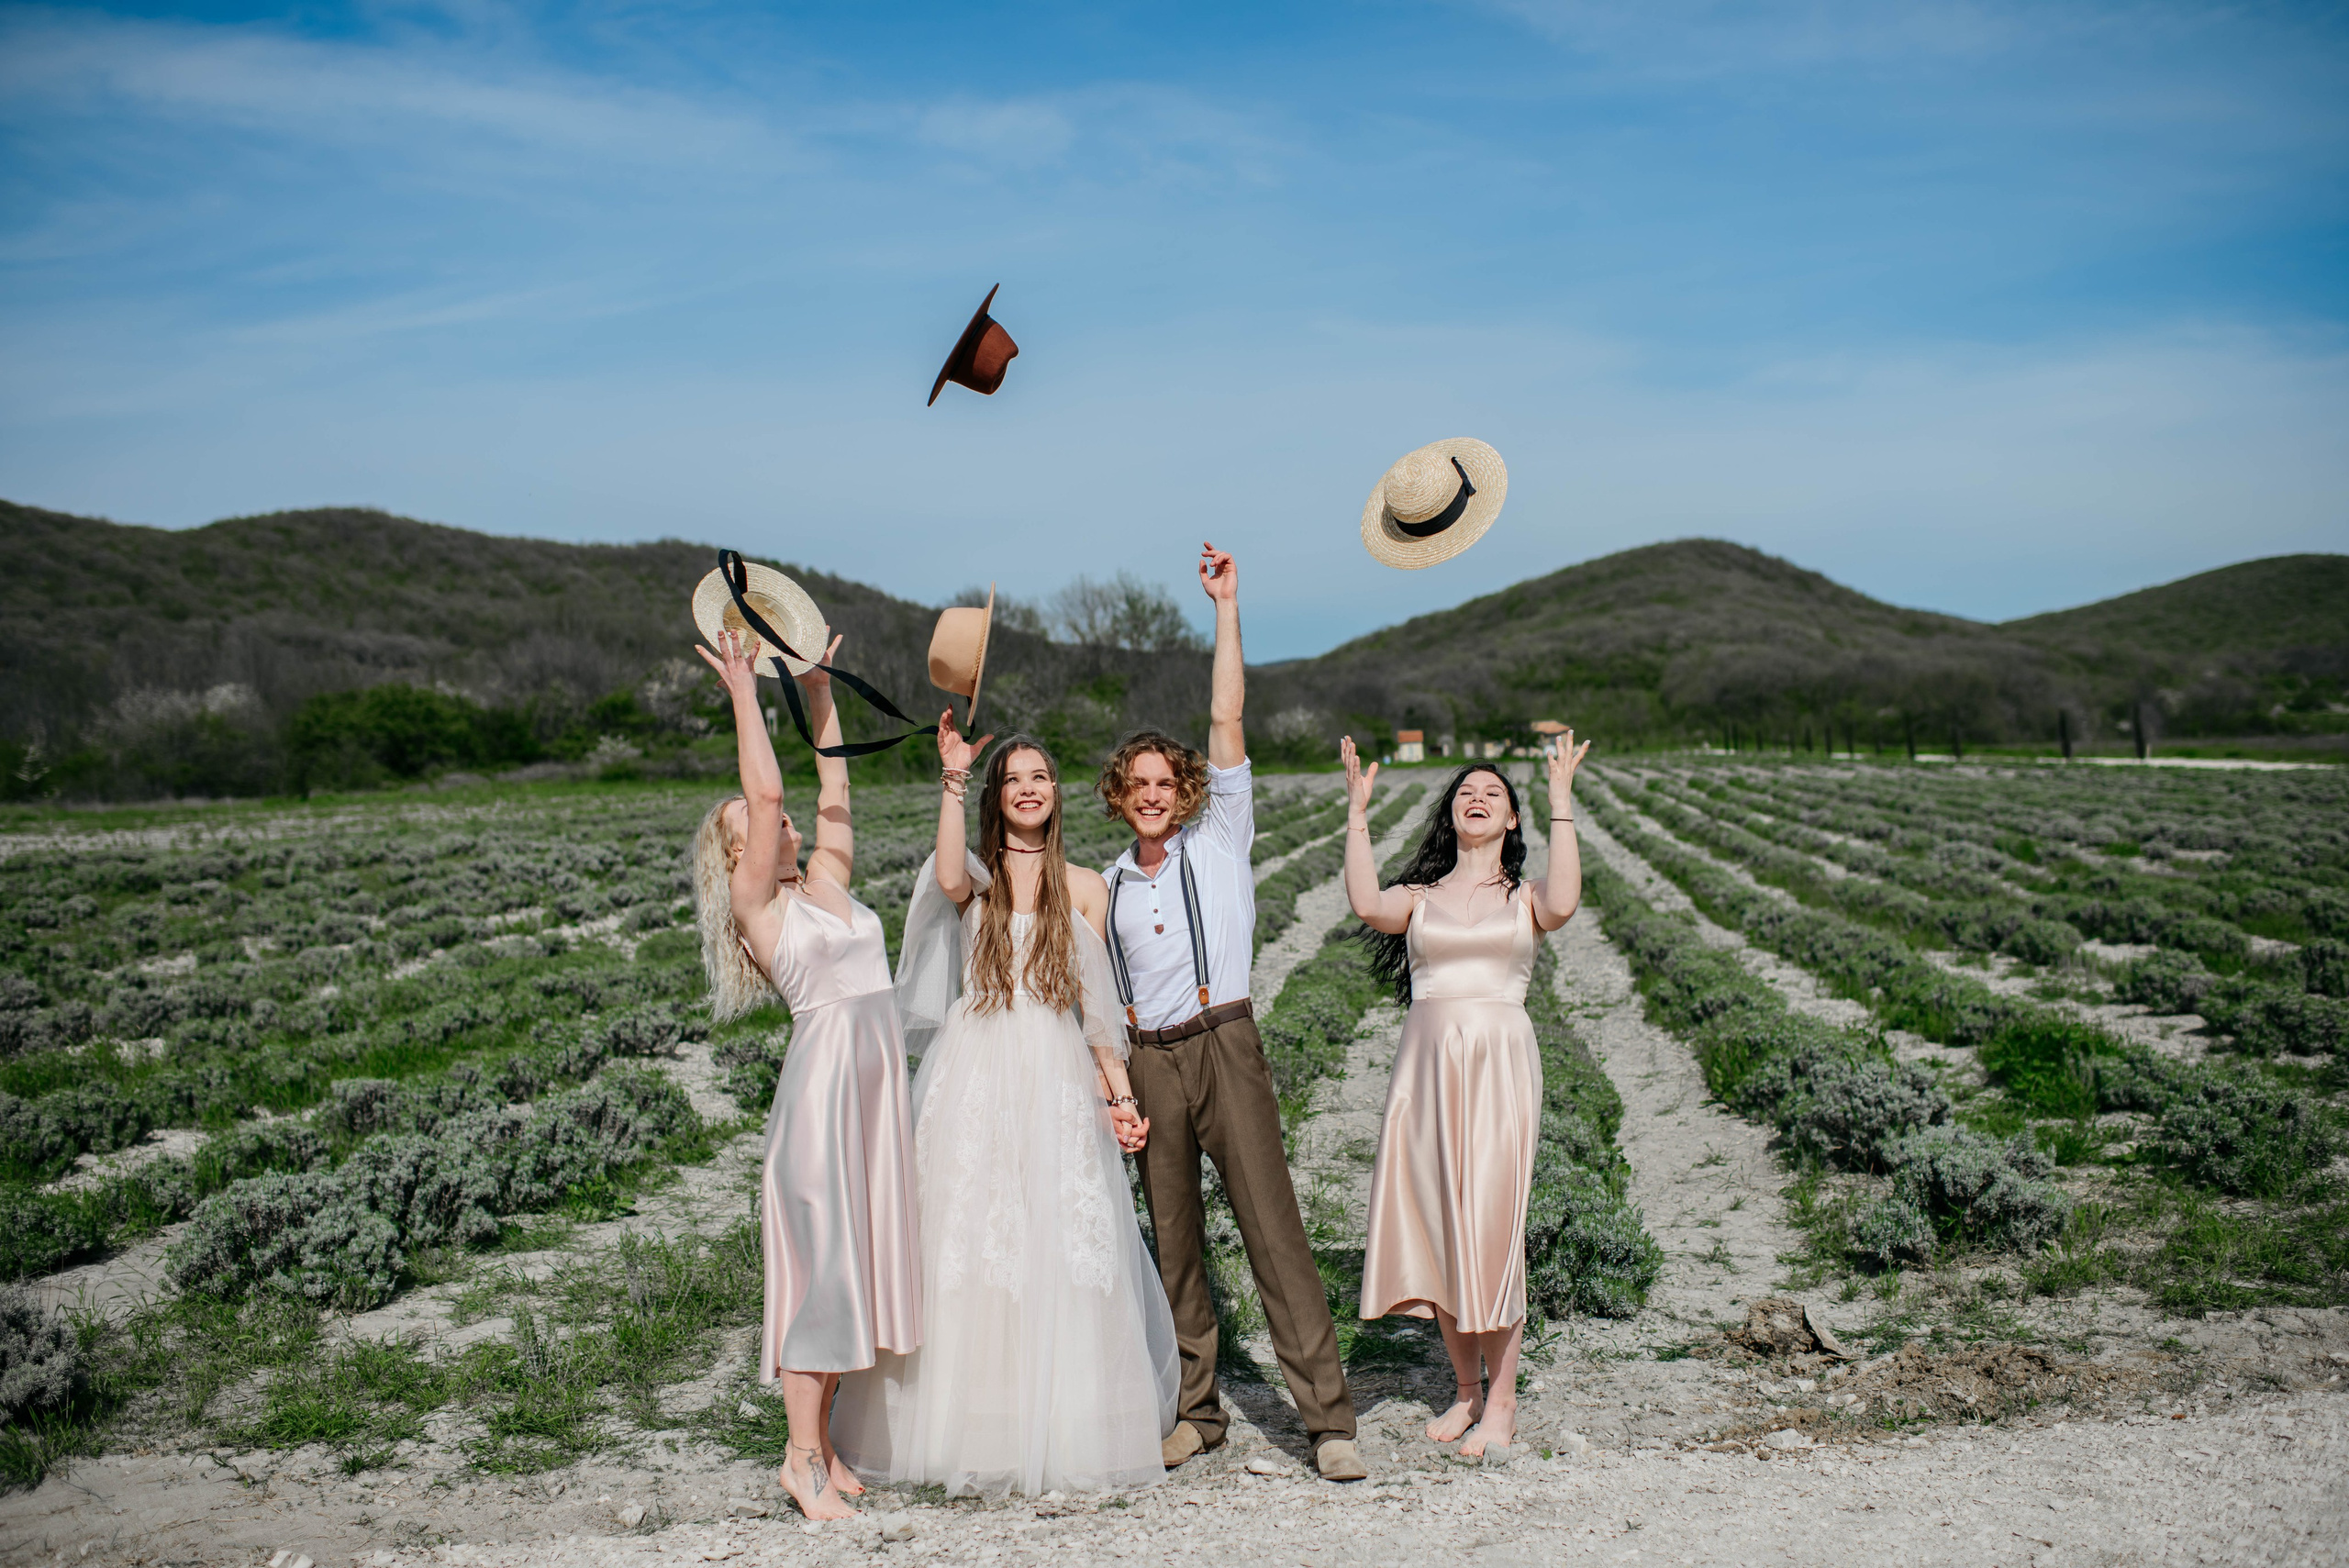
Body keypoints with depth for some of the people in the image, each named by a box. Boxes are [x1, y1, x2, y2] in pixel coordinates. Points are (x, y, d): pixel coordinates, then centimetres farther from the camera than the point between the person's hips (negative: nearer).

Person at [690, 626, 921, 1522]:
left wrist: (820, 692, 18)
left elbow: (834, 793, 18)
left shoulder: (826, 884, 17)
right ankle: (802, 1455, 5)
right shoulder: (754, 904, -2)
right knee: (820, 1256, -4)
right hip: (825, 1071, -7)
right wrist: (744, 694, -7)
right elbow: (767, 792, -12)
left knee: (858, 1252, 9)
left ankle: (823, 1438, 19)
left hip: (879, 1078, 7)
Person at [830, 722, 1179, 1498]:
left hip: (1059, 1080, 1)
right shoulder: (976, 875, 6)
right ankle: (973, 1429, 8)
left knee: (1064, 1248, 1)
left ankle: (1066, 1432, 11)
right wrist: (953, 779, -20)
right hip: (975, 1076, -1)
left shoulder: (1083, 887, 11)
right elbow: (948, 879, -21)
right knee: (967, 1242, -2)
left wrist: (1120, 1092, 6)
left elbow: (1096, 1003, 11)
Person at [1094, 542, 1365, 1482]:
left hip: (1224, 1044, -4)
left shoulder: (1218, 839, 7)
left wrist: (1226, 606, 0)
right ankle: (1196, 1413, 16)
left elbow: (1226, 722, 1)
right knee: (1175, 1243, 6)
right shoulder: (1110, 886, 16)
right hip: (1148, 1062, 4)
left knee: (1273, 1230, -8)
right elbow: (1106, 995, 16)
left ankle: (1328, 1419, -7)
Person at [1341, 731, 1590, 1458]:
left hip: (1499, 1067, -2)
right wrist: (1357, 810, -6)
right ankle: (1466, 1389, 22)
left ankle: (1501, 1402, 7)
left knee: (1491, 1230, -5)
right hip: (1427, 1064, 2)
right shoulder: (1419, 897, 11)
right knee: (1434, 1226, 6)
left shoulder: (1523, 898, 8)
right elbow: (1367, 905, -11)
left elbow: (1562, 905, -16)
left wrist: (1561, 804, -11)